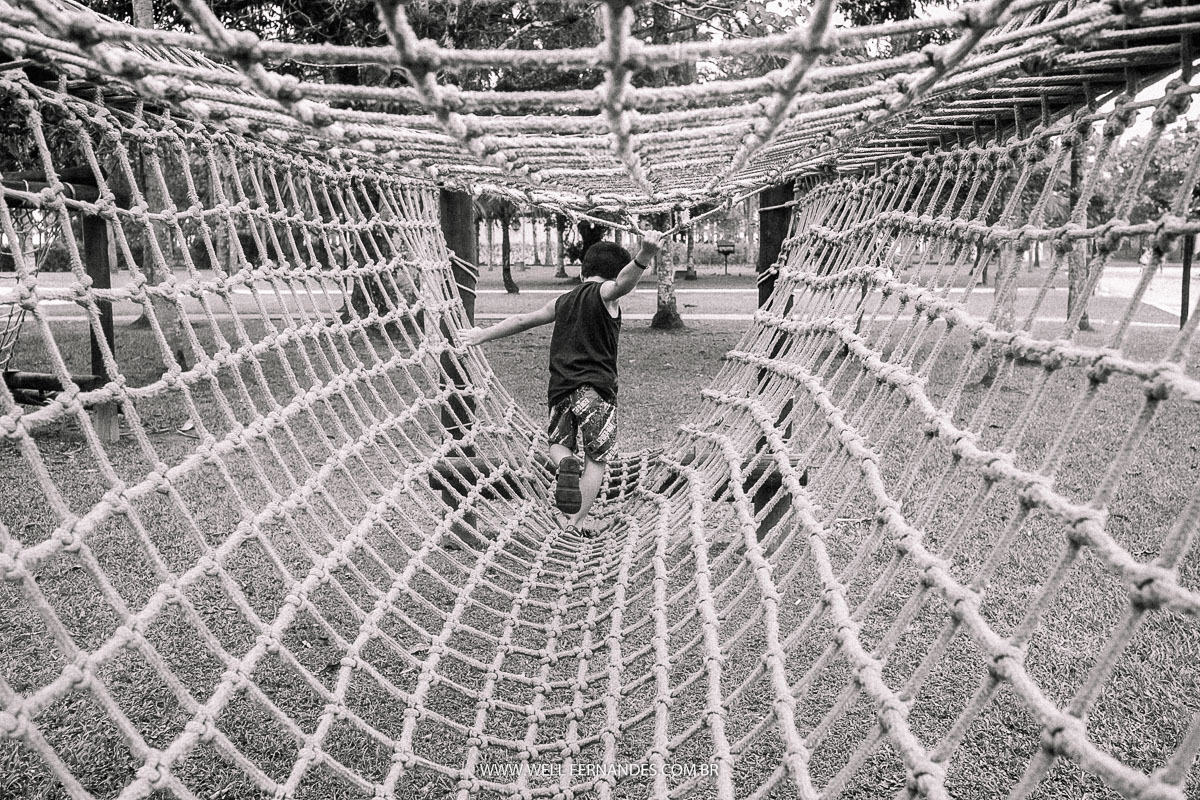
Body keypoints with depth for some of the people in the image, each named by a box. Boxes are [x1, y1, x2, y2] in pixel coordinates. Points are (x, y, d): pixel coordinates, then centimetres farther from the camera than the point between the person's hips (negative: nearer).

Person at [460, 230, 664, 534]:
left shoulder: (562, 301, 20)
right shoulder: (605, 293, 4)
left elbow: (522, 320, 31)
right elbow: (624, 280, -21)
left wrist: (483, 335, 44)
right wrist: (644, 257, -40)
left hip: (560, 387, 4)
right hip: (595, 387, -4)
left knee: (558, 444, 23)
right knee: (596, 459, 7)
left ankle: (566, 465, -11)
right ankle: (575, 523, 1)